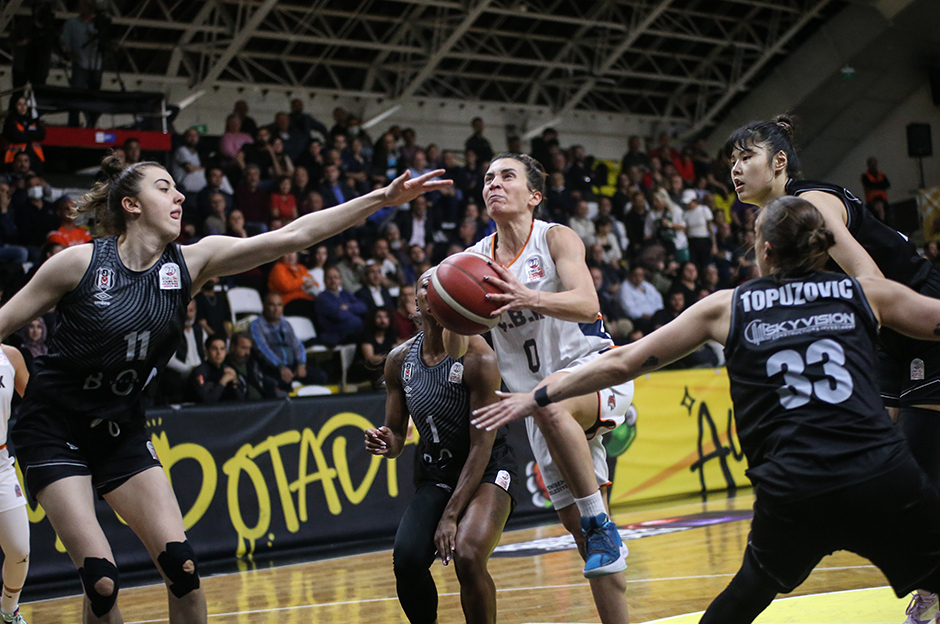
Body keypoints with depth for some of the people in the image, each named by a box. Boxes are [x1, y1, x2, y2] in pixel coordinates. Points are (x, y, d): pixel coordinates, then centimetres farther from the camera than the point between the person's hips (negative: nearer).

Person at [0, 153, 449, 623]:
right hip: (53, 430, -5)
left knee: (181, 567, -5)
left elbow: (292, 236, -10)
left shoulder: (191, 263, -4)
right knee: (101, 580, -15)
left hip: (121, 432, 5)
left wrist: (382, 199, -16)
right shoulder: (80, 263, -15)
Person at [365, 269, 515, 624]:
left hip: (487, 469, -5)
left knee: (467, 555, -29)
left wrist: (451, 515, -23)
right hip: (434, 474, 5)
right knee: (406, 559, -19)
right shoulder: (399, 361, -2)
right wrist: (386, 444, -19)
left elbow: (481, 446, -19)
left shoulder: (478, 357, -19)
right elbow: (397, 439, 8)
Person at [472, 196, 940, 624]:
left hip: (791, 490, 2)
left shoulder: (728, 306, 13)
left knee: (755, 585, 27)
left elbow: (623, 363, 14)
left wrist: (537, 398, 22)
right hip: (885, 478, -1)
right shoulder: (866, 293, 13)